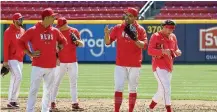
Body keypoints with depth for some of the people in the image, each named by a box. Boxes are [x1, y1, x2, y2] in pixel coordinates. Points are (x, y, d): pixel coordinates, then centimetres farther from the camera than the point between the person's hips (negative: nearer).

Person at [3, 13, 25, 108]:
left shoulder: (22, 31, 12)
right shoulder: (9, 31, -11)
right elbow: (6, 46, -14)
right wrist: (5, 61, -19)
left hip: (20, 59, 8)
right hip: (12, 59, -8)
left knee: (14, 79, 11)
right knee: (18, 76, -19)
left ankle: (12, 101, 16)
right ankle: (12, 101, -17)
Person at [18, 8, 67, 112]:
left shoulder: (55, 31, 8)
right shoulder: (33, 30, -6)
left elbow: (63, 41, 23)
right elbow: (21, 42, -2)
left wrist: (57, 52, 10)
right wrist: (30, 54, -6)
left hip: (51, 66, 5)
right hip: (38, 65, -5)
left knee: (48, 91, 10)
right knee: (33, 90, -6)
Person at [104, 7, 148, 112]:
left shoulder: (140, 30, -1)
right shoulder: (118, 28, 3)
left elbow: (144, 46, -11)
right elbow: (108, 42, 0)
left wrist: (136, 40, -30)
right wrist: (106, 34, -21)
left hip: (135, 65, 0)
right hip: (120, 64, 0)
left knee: (132, 89, 7)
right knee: (118, 87, -6)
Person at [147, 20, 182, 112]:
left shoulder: (173, 37, 12)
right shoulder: (155, 36, -10)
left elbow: (175, 49, 20)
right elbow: (150, 51, -17)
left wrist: (177, 52, -5)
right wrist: (163, 51, -30)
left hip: (169, 67, 8)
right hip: (159, 67, -8)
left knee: (162, 90, 15)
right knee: (166, 87, -19)